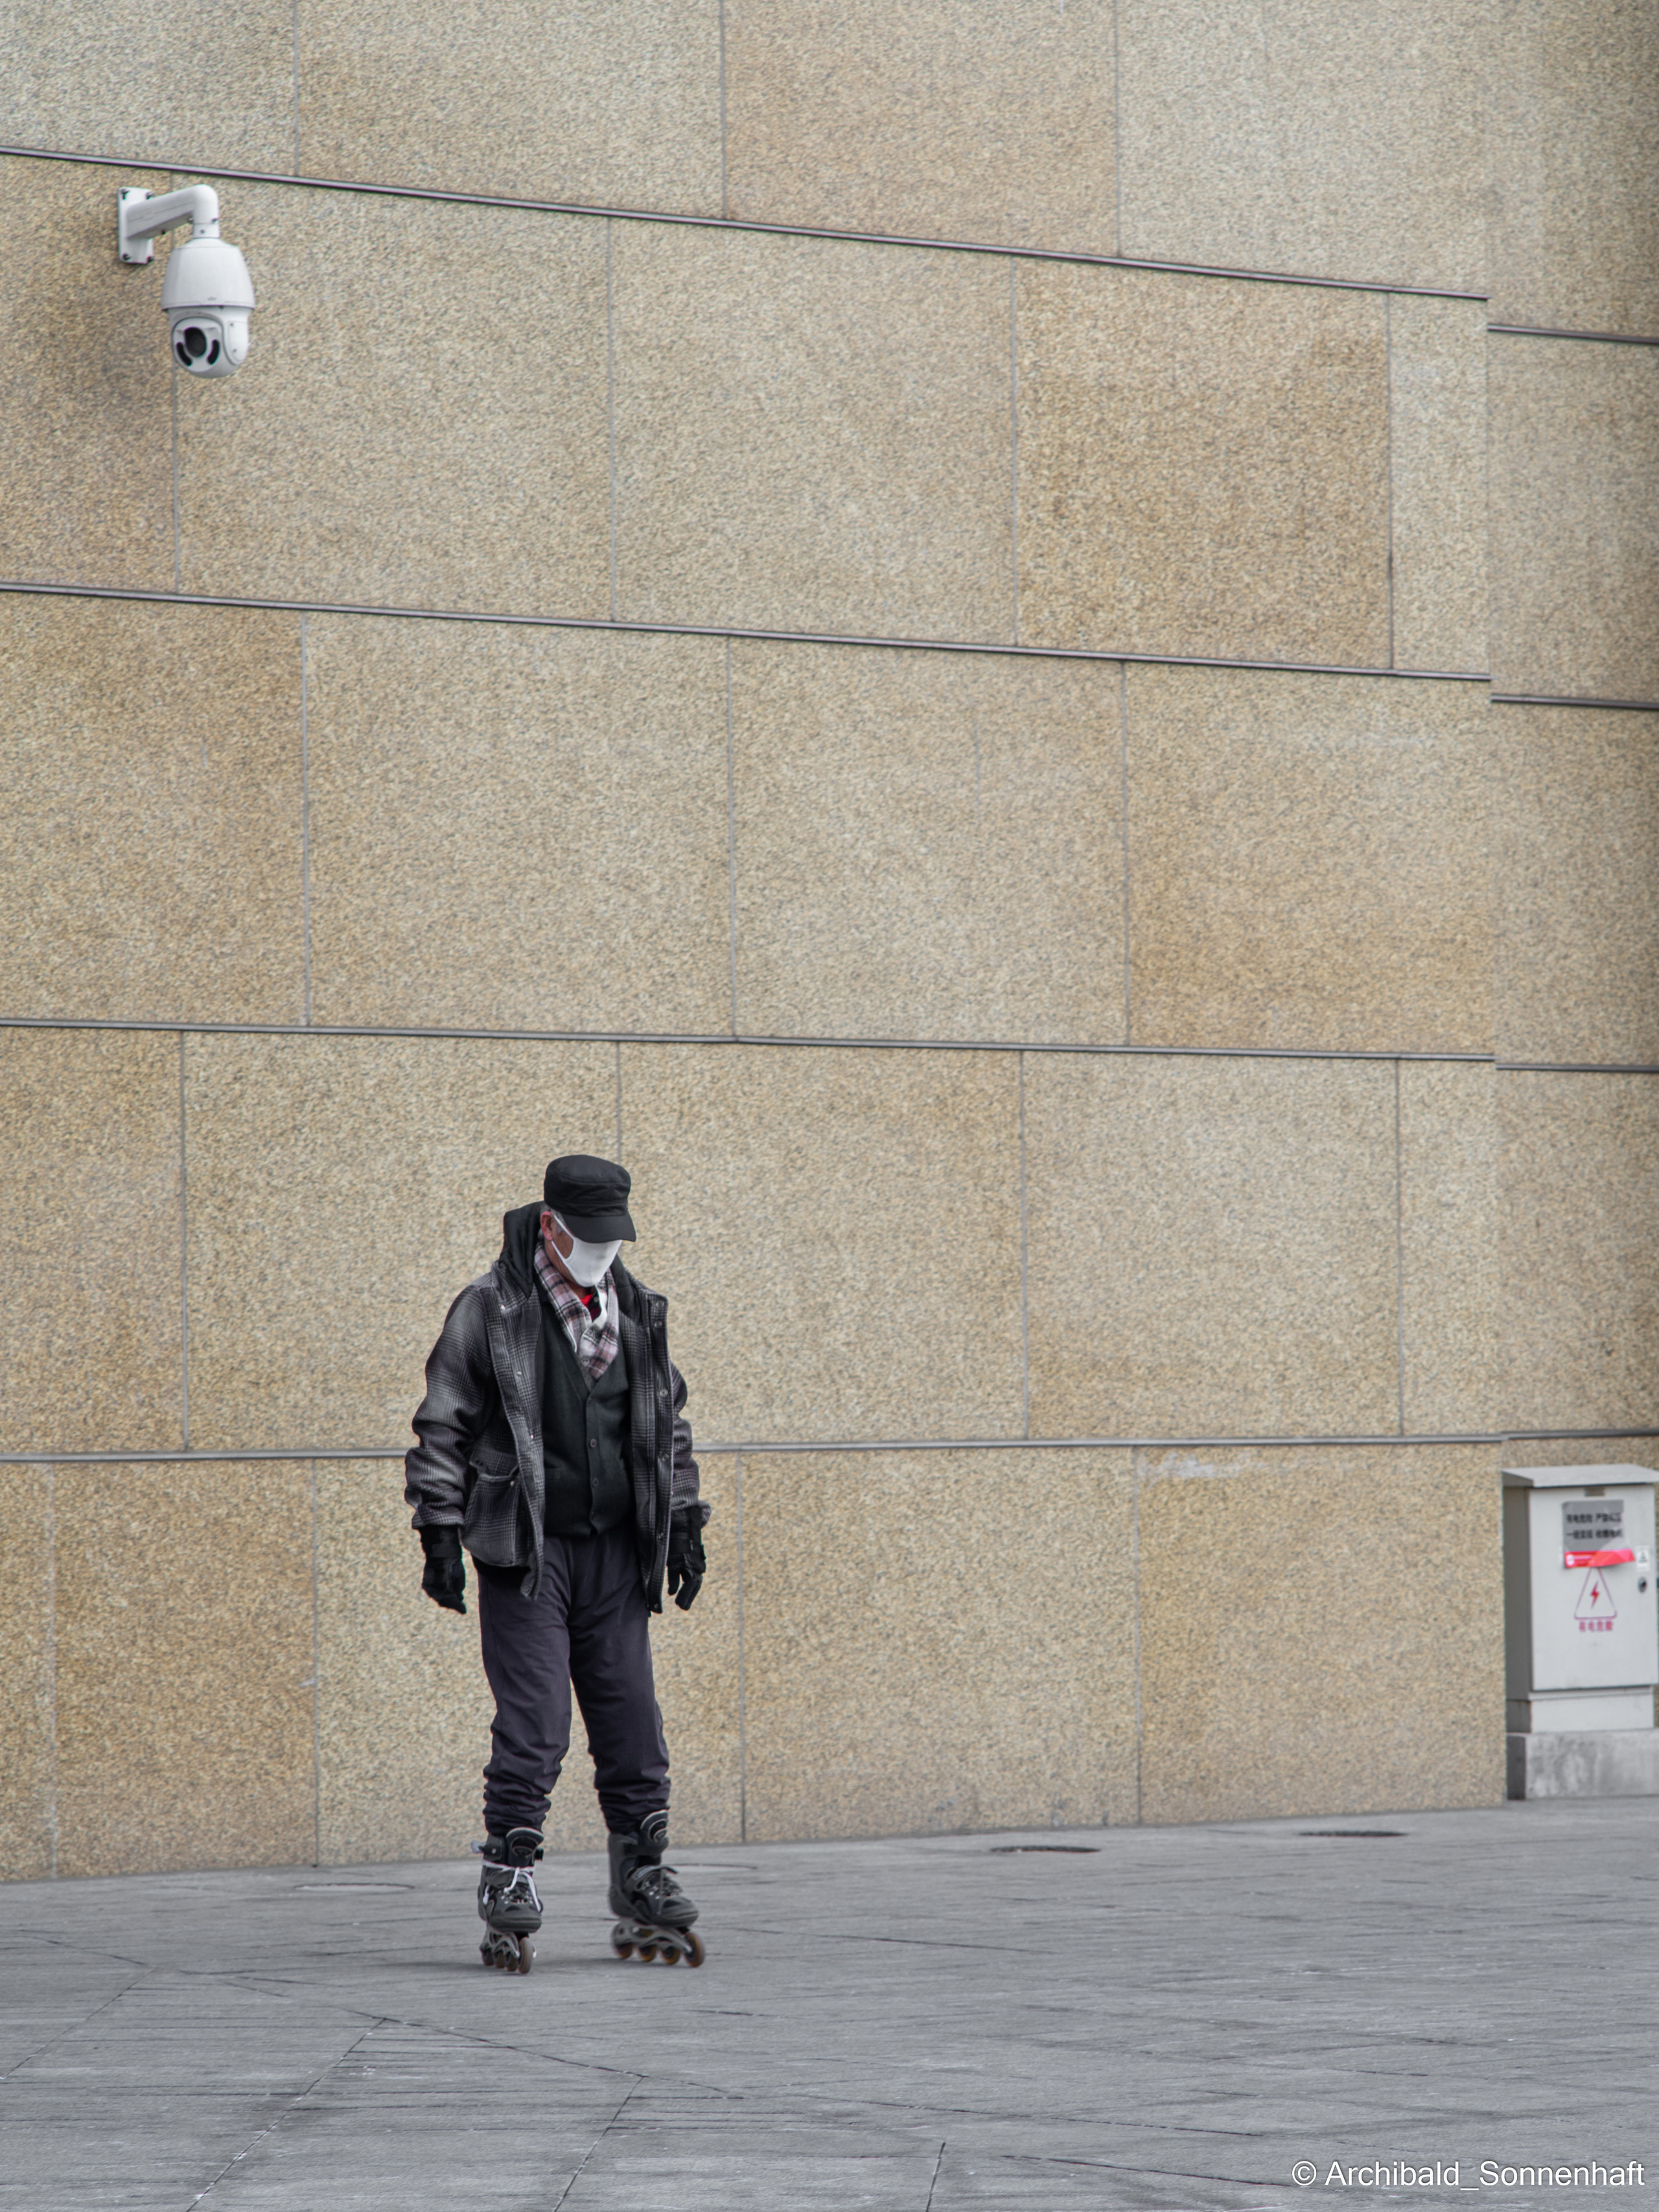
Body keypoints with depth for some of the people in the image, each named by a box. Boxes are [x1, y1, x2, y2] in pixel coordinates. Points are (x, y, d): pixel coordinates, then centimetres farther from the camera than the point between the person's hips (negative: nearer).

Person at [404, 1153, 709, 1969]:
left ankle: (642, 1877, 12)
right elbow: (441, 1427, -2)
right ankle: (508, 1882, -1)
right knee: (533, 1723, -9)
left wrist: (685, 1523, 15)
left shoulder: (636, 1311, 10)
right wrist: (441, 1535, -7)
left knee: (632, 1719, 3)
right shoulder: (490, 1309, -5)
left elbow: (670, 1422, 20)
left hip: (617, 1550, 4)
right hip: (523, 1550, -4)